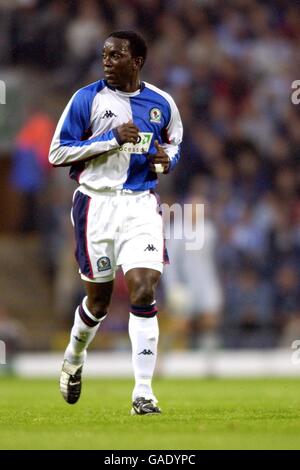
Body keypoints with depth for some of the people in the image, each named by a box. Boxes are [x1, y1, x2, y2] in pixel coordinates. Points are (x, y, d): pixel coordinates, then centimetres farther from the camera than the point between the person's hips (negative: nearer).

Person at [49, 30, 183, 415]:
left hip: (141, 204, 2)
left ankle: (143, 393, -10)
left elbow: (173, 143, 23)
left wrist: (167, 158, -2)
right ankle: (73, 358, 39)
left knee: (144, 291, -13)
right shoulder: (86, 99, -4)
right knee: (99, 299, 7)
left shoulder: (161, 104, 6)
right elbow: (57, 153, -6)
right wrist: (112, 139, -16)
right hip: (96, 203, -1)